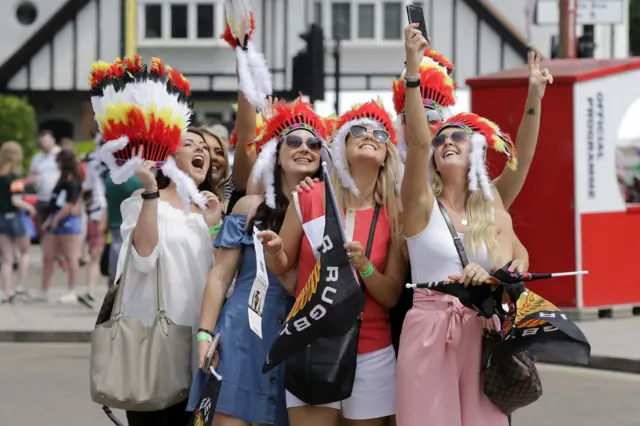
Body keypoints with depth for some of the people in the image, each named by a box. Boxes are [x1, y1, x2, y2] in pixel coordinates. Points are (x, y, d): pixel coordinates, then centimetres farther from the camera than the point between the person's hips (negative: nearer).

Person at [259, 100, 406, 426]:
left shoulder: (396, 214, 1)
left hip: (371, 353, 1)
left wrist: (363, 267, -18)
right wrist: (273, 250, -14)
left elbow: (391, 296, 0)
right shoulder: (311, 197, -2)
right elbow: (281, 268, 8)